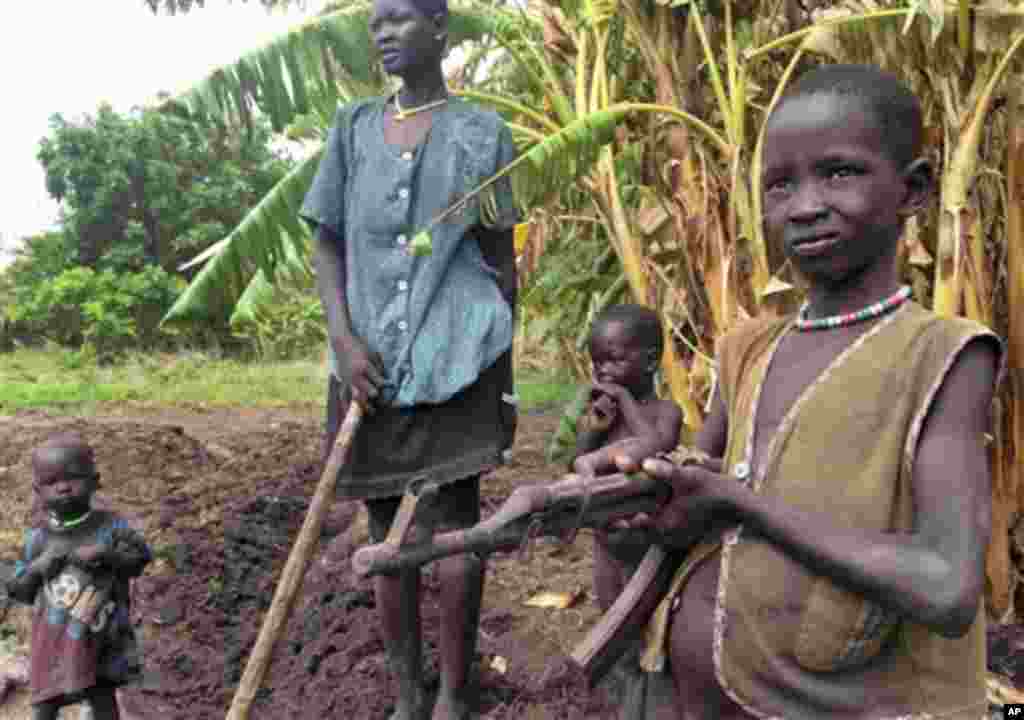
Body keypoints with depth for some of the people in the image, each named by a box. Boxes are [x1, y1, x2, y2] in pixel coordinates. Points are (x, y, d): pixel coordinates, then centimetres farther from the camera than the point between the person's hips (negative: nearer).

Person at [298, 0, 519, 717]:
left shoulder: (483, 134, 5)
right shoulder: (353, 127, 10)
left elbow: (502, 261, 6)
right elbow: (327, 243, 8)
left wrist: (506, 378, 4)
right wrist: (344, 340, -7)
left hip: (456, 361, -3)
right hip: (373, 364, 3)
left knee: (456, 530, -2)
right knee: (386, 537, 9)